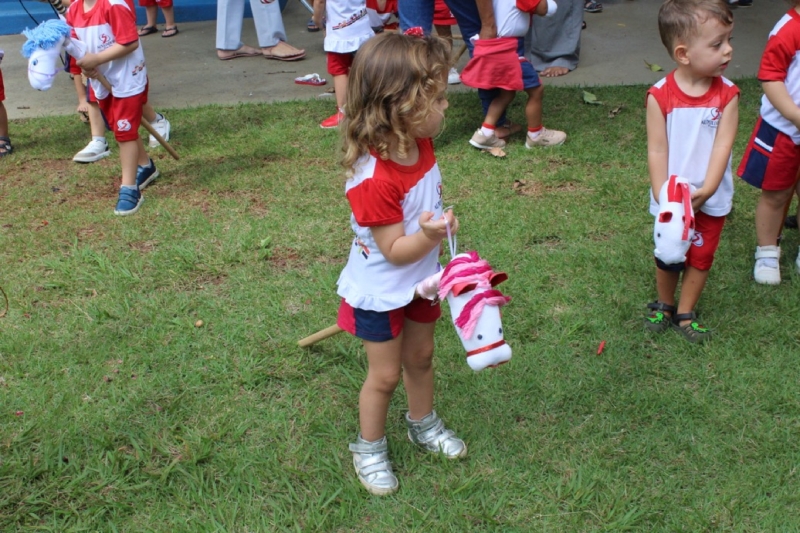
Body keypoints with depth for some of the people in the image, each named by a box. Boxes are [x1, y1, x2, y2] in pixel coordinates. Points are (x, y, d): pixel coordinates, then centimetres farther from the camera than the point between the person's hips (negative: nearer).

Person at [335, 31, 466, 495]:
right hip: (380, 294, -7)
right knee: (385, 375, 8)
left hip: (419, 280, 8)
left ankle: (424, 424, 48)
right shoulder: (372, 180, -37)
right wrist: (429, 235, -45)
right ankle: (370, 449, 31)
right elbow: (394, 251, -29)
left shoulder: (421, 145, -11)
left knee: (421, 356, 24)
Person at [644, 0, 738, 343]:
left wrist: (705, 191, -24)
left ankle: (685, 315, 31)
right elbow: (657, 150, -15)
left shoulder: (727, 94, -12)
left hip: (711, 200, 2)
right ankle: (663, 306, 40)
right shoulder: (660, 96, -17)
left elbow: (722, 146, -14)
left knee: (700, 257, 13)